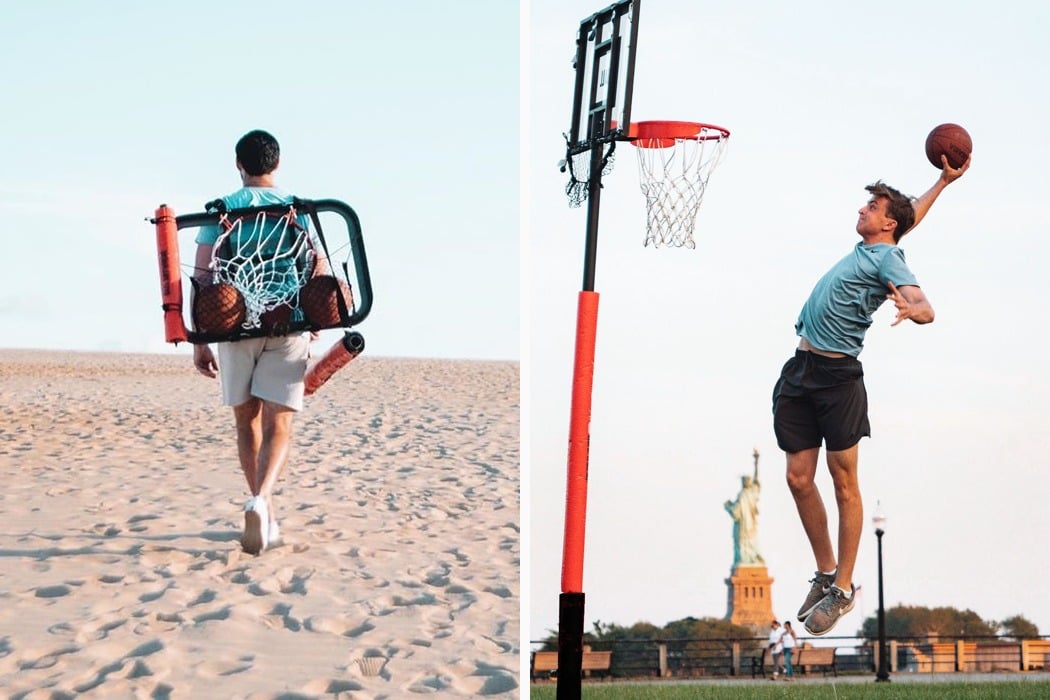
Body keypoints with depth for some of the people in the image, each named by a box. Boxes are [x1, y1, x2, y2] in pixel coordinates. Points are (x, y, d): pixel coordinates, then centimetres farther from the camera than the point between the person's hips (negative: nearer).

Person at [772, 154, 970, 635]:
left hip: (838, 377, -8)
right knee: (799, 479, 4)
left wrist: (912, 309, -46)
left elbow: (926, 308, -24)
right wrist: (943, 181, 37)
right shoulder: (869, 249, 18)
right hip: (799, 372, 8)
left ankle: (843, 589, -1)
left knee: (844, 484, -5)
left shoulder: (887, 259, -7)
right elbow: (910, 215, 37)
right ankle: (825, 573, 17)